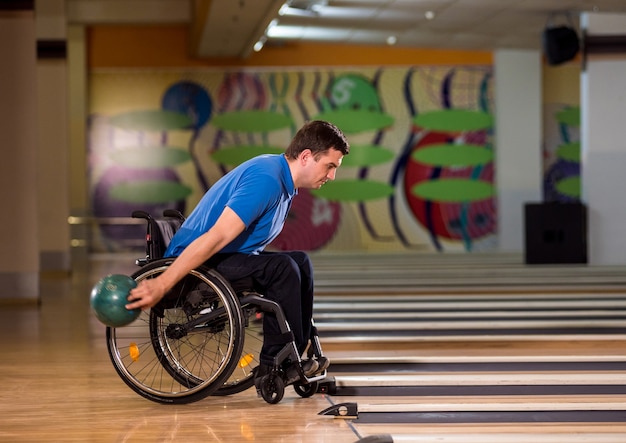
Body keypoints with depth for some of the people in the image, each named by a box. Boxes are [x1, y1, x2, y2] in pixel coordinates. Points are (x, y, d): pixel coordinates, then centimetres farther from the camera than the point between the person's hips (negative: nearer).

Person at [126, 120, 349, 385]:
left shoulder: (286, 181, 9)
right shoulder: (266, 179, -23)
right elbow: (217, 236, -31)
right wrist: (162, 285, -34)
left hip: (227, 257, 10)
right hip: (198, 263, -10)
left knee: (300, 262, 5)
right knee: (281, 268, -24)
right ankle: (273, 364, -15)